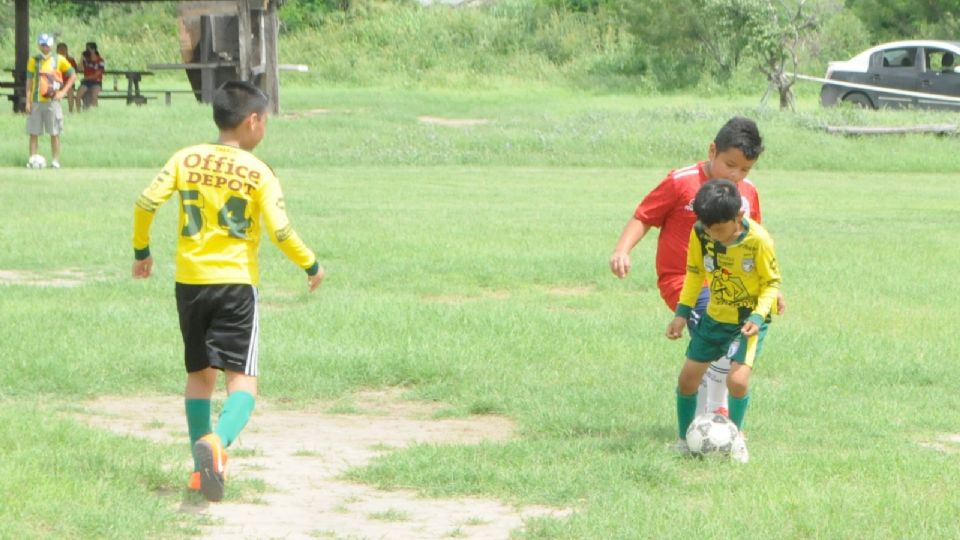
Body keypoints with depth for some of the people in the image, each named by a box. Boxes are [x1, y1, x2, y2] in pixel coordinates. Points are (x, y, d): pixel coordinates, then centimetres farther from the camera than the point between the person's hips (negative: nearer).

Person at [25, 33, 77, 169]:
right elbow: (29, 81, 6)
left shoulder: (59, 60, 3)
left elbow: (73, 76, 9)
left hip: (52, 101, -1)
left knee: (54, 133, -2)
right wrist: (28, 101, 0)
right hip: (36, 102, 1)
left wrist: (63, 92, -2)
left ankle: (55, 160, 3)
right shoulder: (34, 60, 6)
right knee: (33, 133, 0)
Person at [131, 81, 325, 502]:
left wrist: (141, 250, 11)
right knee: (242, 378, -5)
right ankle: (217, 440, -34)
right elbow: (280, 232, -10)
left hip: (189, 281, 4)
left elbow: (146, 203, -5)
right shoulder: (258, 173, -6)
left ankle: (203, 467, 19)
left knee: (199, 374, 18)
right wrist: (311, 265, 6)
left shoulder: (185, 159, 2)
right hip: (236, 282, -4)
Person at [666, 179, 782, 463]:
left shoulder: (758, 240, -24)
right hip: (714, 316, 5)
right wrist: (682, 313, 0)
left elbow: (772, 282, -12)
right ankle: (684, 440, 25)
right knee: (687, 378, 5)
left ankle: (735, 437, 6)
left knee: (737, 379, -21)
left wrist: (758, 315, -25)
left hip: (748, 320, -5)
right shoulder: (699, 234, -12)